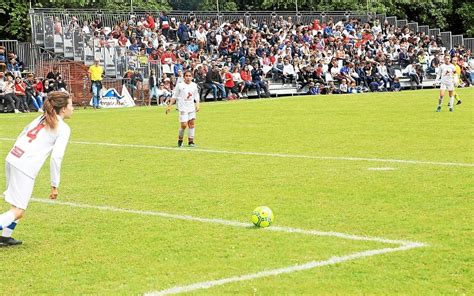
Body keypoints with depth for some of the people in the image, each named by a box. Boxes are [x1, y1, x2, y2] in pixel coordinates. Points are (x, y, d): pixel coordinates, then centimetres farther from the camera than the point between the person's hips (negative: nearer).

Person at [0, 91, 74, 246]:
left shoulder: (42, 118, 20)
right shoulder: (64, 129, -2)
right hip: (26, 168, -8)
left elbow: (21, 136, 23)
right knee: (18, 211, -3)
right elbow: (56, 157, -11)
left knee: (19, 205, 24)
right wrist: (54, 185, -5)